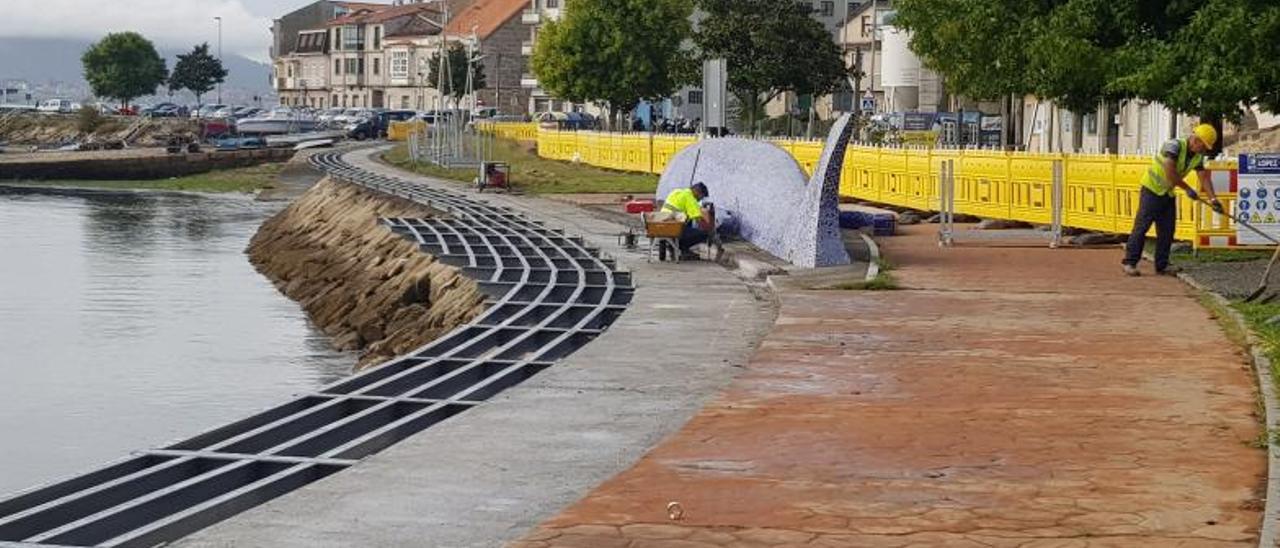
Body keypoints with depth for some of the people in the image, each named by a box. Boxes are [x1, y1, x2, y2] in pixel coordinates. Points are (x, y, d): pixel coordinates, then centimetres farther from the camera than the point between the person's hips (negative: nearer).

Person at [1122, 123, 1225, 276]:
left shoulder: (1198, 157, 2)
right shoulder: (1174, 146, -24)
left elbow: (1204, 178, -1)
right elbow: (1170, 172, -31)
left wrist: (1213, 199, -14)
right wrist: (1187, 189, -24)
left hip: (1168, 193, 8)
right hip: (1152, 189, -8)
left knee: (1167, 230, 5)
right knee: (1142, 226, -9)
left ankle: (1162, 265, 11)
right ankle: (1130, 263, -7)